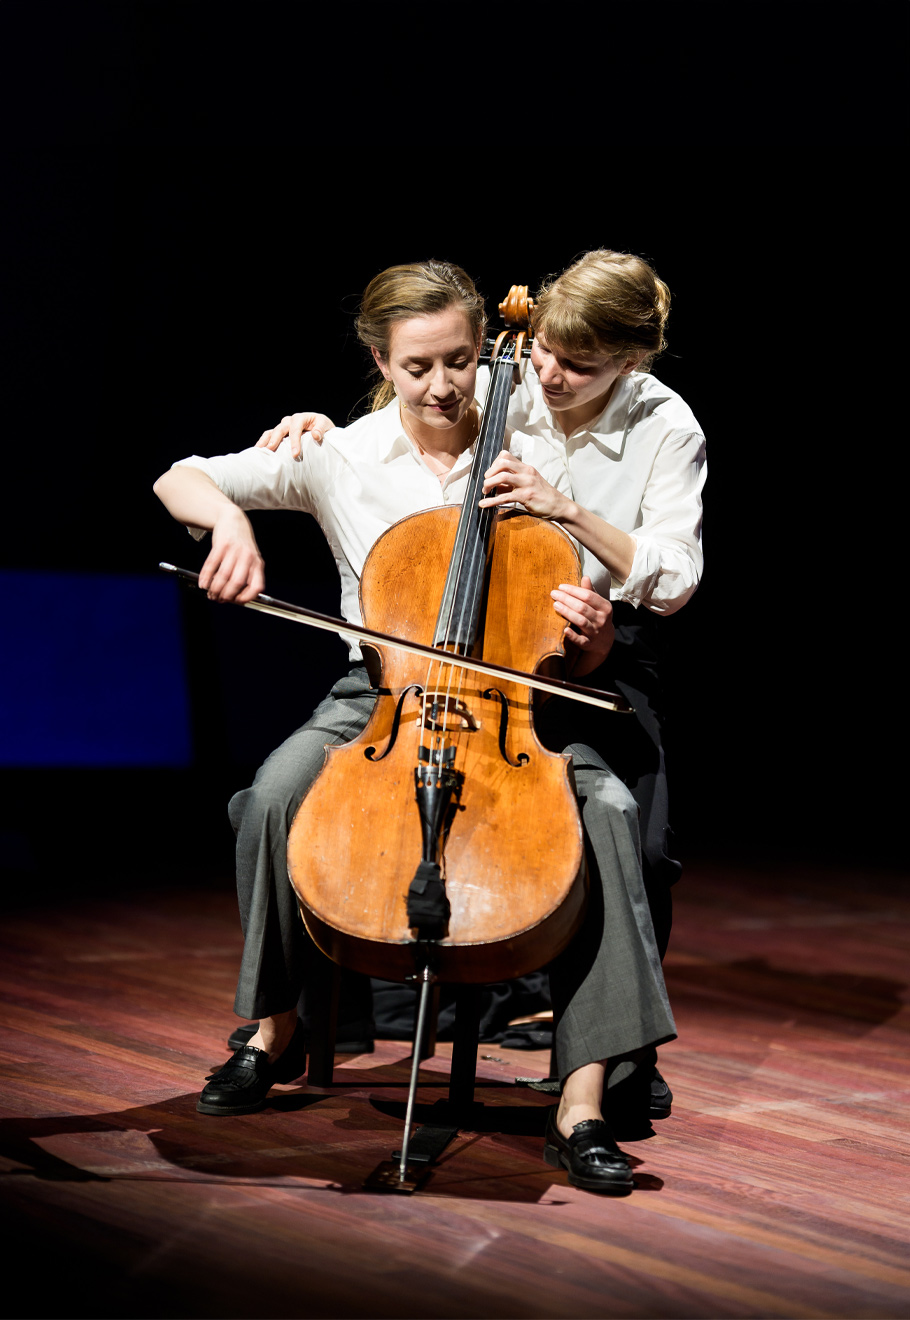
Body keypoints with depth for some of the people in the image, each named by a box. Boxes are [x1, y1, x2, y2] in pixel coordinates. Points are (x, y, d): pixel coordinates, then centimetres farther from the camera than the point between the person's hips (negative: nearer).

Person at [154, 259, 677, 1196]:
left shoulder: (531, 464, 3)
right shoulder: (340, 458, 3)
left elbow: (578, 660, 6)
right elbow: (179, 479, 0)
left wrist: (588, 633, -20)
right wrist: (229, 517, -24)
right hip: (377, 697, 0)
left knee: (607, 809, -31)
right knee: (276, 793, -31)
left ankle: (583, 1101, -29)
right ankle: (274, 1029, -6)